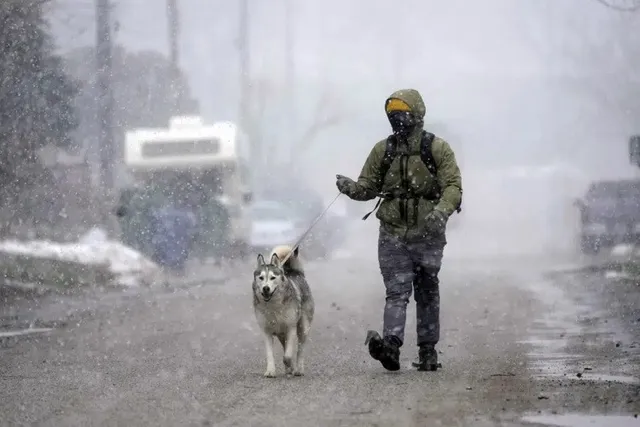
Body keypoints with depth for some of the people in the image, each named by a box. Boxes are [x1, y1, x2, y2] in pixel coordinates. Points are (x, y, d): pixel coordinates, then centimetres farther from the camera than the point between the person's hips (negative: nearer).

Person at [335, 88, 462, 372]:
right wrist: (351, 188, -11)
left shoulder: (437, 149, -2)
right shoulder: (382, 151, 7)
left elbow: (453, 186, -8)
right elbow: (369, 186, 11)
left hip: (427, 234, -1)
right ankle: (390, 344, -27)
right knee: (396, 291, -11)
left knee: (427, 293, 10)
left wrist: (441, 210, -27)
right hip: (393, 234, 1)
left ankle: (428, 351, 18)